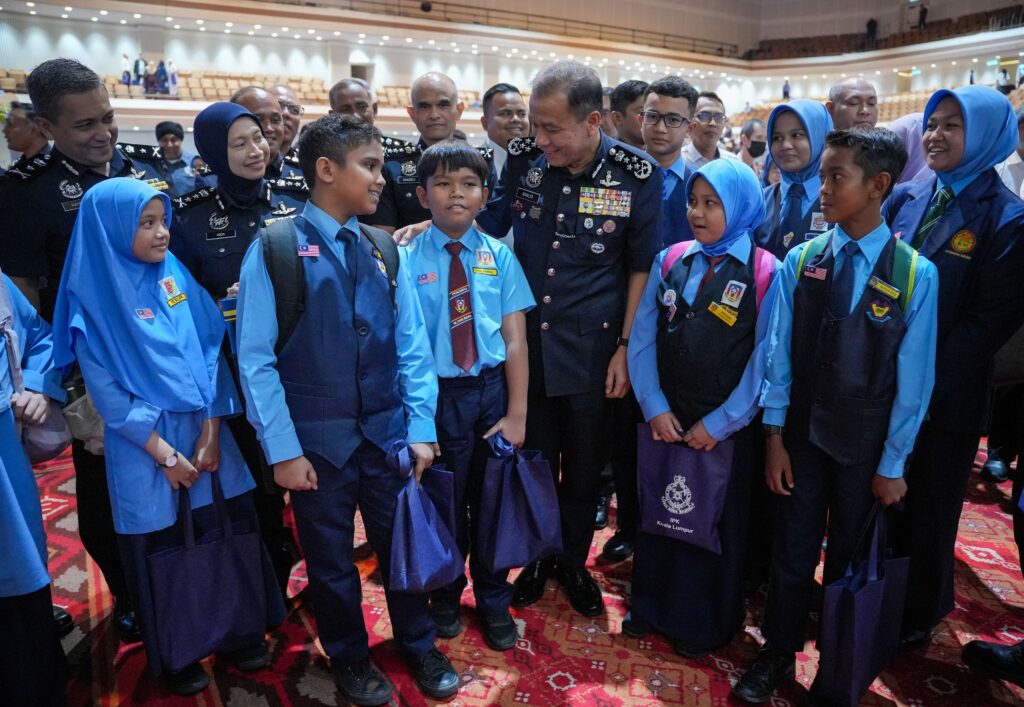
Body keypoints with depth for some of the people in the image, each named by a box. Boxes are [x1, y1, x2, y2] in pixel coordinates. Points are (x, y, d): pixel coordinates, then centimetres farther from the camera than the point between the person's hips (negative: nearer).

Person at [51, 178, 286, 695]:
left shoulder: (175, 275, 4)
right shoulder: (92, 297, -6)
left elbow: (210, 351, 1)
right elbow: (105, 388, -9)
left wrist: (211, 432, -8)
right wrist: (164, 453, -12)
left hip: (204, 429, 3)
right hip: (143, 443, -3)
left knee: (229, 529, 6)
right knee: (160, 548, 9)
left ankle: (240, 632, 28)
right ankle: (173, 658, 30)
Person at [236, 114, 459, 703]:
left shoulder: (384, 250, 2)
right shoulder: (274, 250, -9)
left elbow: (412, 344, 2)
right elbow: (255, 359, -10)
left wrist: (421, 429, -2)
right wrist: (283, 449, -11)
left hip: (389, 432, 3)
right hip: (317, 442, -3)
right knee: (331, 560, 16)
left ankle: (420, 645, 43)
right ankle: (350, 659, 42)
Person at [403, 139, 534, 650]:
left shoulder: (500, 257, -2)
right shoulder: (407, 259, -6)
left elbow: (515, 340, -4)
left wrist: (516, 414, -8)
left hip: (493, 389, 2)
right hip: (438, 394, -1)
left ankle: (494, 602, 38)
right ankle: (446, 595, 41)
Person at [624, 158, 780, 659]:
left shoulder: (766, 273, -9)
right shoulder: (668, 262, 1)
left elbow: (766, 359, -11)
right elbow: (642, 341, 0)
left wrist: (719, 423, -12)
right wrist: (654, 408, -8)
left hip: (726, 430, -3)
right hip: (664, 422, 3)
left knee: (717, 523, 14)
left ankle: (703, 624, 36)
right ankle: (651, 606, 39)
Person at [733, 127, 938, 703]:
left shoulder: (916, 275, -12)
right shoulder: (800, 262, -6)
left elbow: (914, 380, -8)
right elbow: (779, 354, -3)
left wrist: (892, 464, -5)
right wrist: (775, 435, -3)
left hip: (866, 447, -1)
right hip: (802, 434, 1)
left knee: (850, 559, 17)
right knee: (793, 550, 11)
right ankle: (778, 655, 33)